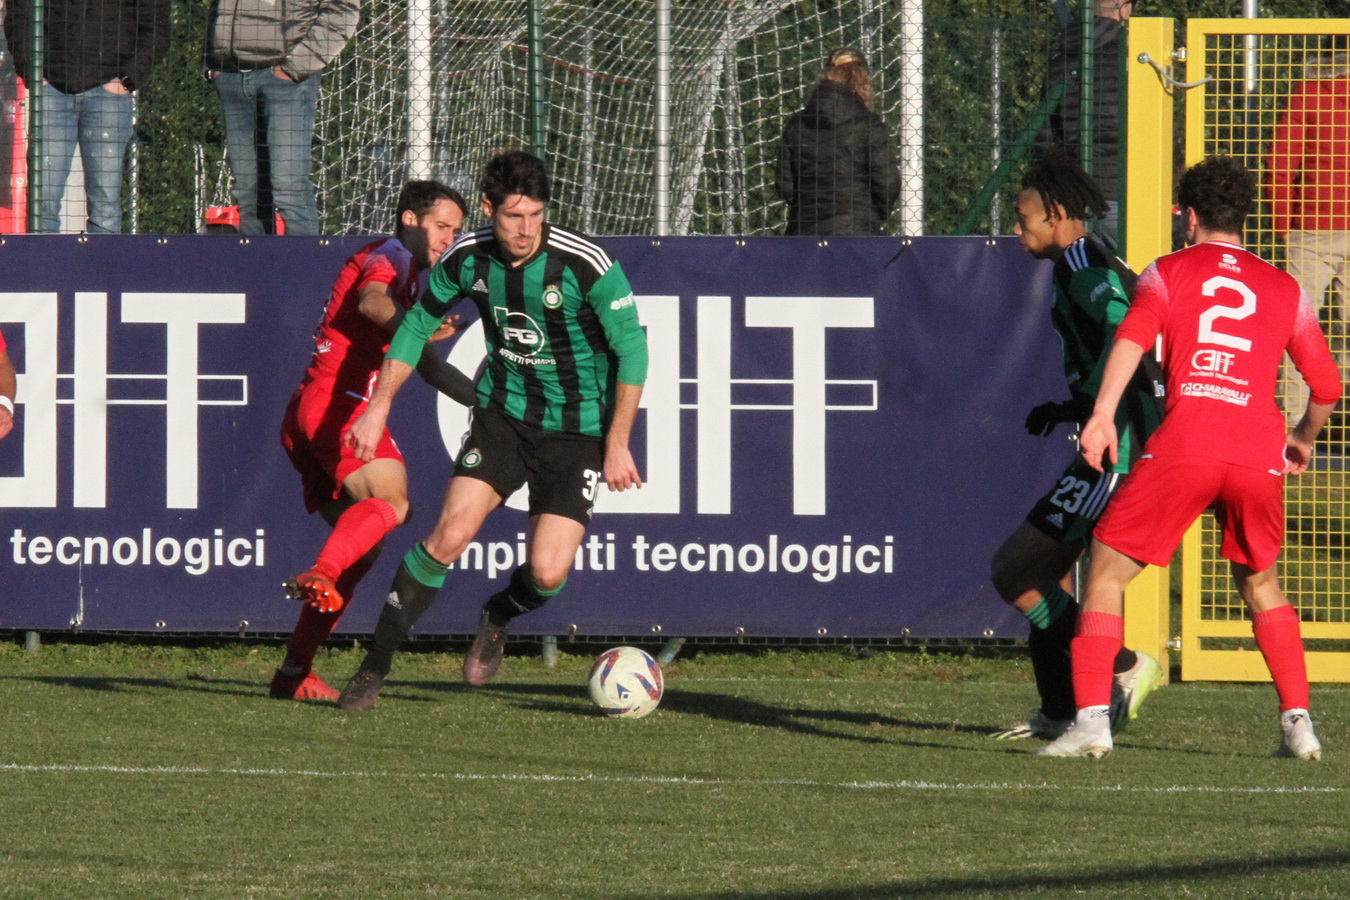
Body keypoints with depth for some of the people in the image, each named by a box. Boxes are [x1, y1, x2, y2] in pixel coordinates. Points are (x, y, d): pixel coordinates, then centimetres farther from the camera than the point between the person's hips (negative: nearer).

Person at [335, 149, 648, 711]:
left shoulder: (585, 264, -21)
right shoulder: (468, 258, -9)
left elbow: (631, 348, -11)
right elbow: (418, 324, 10)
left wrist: (617, 444, -11)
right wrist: (378, 408, 8)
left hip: (577, 428, -2)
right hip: (503, 413, 2)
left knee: (547, 575, -13)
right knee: (448, 536, -15)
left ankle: (498, 617, 25)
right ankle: (374, 669, -4)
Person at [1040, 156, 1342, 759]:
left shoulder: (1167, 273, 14)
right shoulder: (1285, 290, 21)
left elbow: (1132, 338, -6)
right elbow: (1327, 385, 23)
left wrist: (1102, 415, -17)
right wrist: (1303, 438, 43)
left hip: (1184, 444, -3)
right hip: (1259, 451, 3)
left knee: (1107, 573, 7)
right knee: (1260, 585, 25)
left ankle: (1091, 720, -7)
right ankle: (1298, 725, 15)